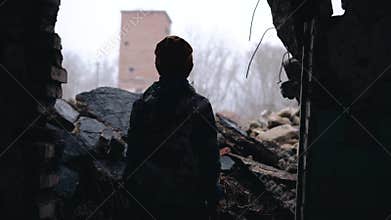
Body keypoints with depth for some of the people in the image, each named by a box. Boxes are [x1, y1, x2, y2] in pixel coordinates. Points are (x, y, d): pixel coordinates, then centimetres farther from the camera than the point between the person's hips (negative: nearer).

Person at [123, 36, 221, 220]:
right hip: (189, 203, -3)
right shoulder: (200, 108, -15)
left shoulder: (142, 104, -6)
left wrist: (133, 189, 13)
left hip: (149, 199, 3)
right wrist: (211, 198, 2)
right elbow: (210, 158, -11)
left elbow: (133, 154, 0)